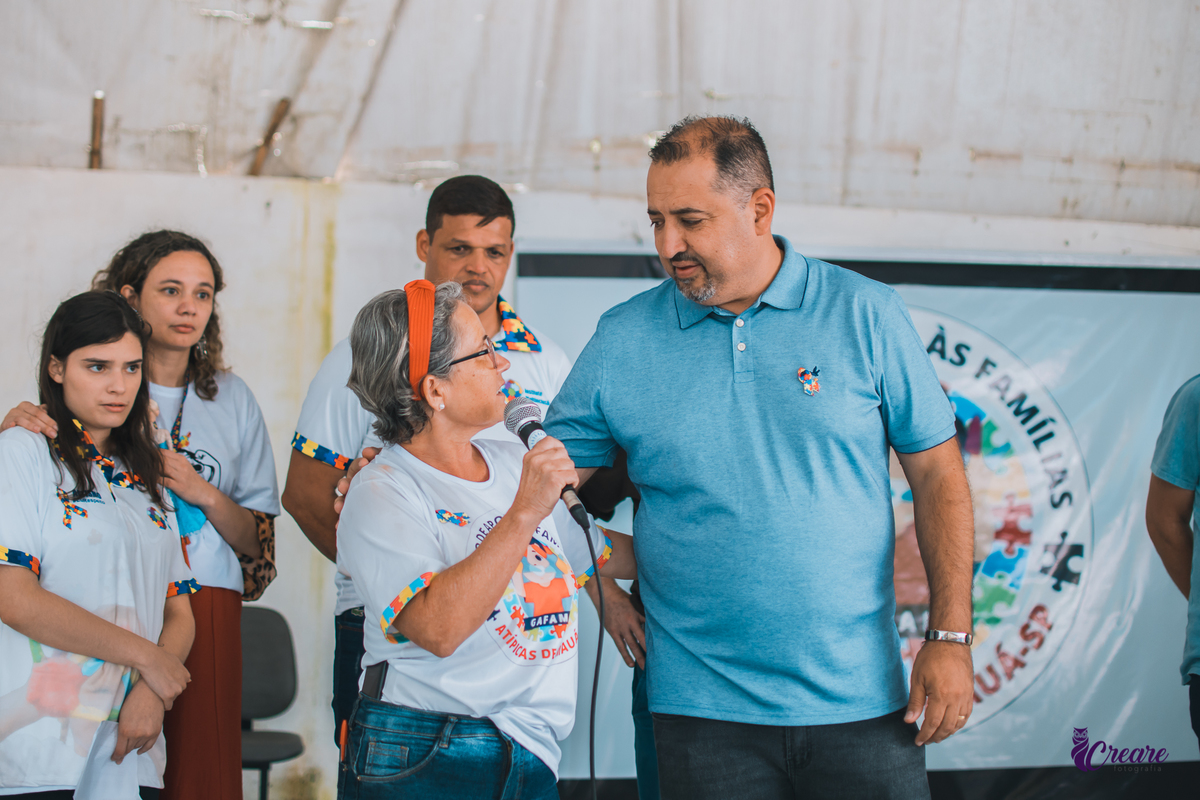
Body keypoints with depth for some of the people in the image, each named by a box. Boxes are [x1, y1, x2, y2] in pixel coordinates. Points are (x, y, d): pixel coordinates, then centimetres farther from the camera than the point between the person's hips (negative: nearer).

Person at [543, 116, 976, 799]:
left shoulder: (866, 314, -1)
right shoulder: (623, 339, 2)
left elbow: (936, 473, 1)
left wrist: (952, 637, -3)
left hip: (860, 698, 0)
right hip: (704, 710, 1)